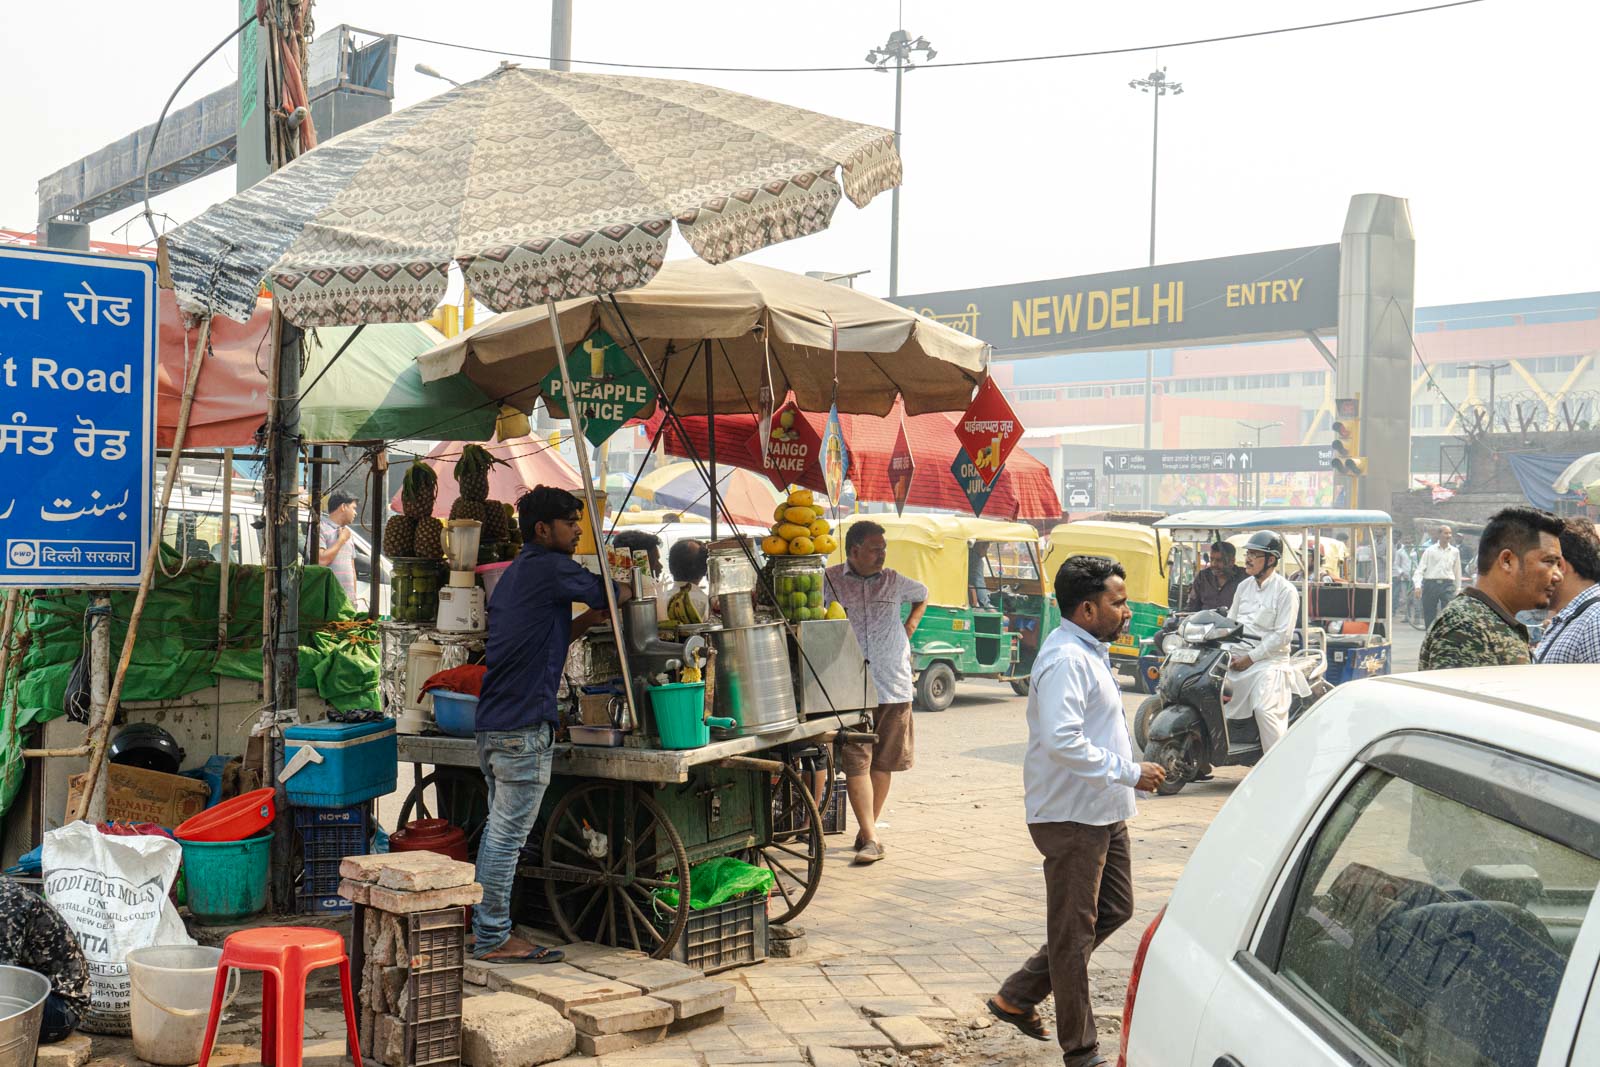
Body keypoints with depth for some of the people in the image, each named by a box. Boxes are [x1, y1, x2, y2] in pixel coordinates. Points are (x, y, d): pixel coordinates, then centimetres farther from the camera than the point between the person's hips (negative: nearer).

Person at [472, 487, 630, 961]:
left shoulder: (514, 574, 20)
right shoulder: (551, 568, -10)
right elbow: (611, 596, 1)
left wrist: (590, 618, 17)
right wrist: (632, 586, 21)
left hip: (492, 722, 10)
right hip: (524, 725, -10)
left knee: (498, 830, 16)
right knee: (508, 834, -4)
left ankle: (486, 931, 22)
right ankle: (494, 939, 1)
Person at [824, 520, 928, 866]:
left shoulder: (893, 581, 9)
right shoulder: (830, 581, -3)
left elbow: (922, 596, 29)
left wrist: (909, 628, 16)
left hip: (893, 685, 4)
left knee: (883, 762, 9)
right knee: (856, 763, -9)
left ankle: (866, 831, 22)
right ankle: (871, 839, -9)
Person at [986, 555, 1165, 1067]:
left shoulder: (1089, 654, 13)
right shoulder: (1066, 660, -21)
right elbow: (1062, 740, -31)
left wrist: (1129, 773, 20)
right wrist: (1129, 772, -25)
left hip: (1102, 813, 10)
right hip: (1072, 817, -10)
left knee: (1115, 909, 18)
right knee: (1074, 932, 1)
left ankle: (1018, 997, 25)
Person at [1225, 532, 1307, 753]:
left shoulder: (1286, 591, -5)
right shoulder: (1244, 586, 18)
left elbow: (1282, 636, -11)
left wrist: (1251, 657, -14)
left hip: (1269, 661, -7)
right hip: (1236, 659, 7)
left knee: (1264, 709, -26)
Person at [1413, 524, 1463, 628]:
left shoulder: (1455, 551, 10)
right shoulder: (1430, 550, 3)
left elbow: (1457, 571, 17)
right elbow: (1420, 569, -1)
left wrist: (1458, 589, 18)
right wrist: (1417, 585, -13)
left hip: (1447, 585, 1)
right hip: (1431, 584, -1)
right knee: (1429, 615, 4)